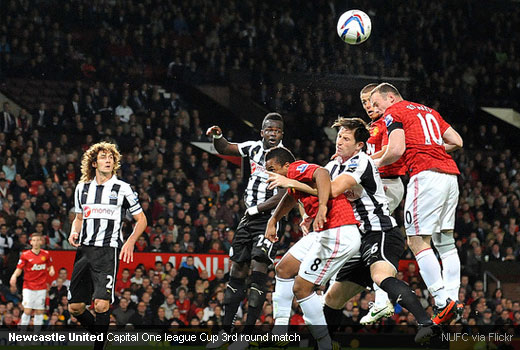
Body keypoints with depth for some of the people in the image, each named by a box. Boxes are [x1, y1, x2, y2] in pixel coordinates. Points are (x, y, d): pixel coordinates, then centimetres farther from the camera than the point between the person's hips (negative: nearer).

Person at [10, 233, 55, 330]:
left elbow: (50, 265, 18)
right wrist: (14, 276, -21)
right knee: (27, 311, -10)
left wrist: (51, 270, -4)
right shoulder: (25, 255, -3)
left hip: (41, 288, 2)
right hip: (28, 287, -2)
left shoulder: (46, 254, 4)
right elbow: (19, 269, -1)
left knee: (39, 311, 2)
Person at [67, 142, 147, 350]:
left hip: (108, 251, -5)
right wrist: (74, 232, 4)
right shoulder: (82, 188, 12)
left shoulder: (122, 189, 0)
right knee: (75, 307, 2)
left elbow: (141, 220, 6)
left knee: (101, 304, -20)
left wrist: (130, 242, -9)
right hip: (84, 250, 5)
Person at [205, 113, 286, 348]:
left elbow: (282, 197, -18)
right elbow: (225, 149, 19)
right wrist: (217, 137, -2)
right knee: (237, 272, 6)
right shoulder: (255, 148, 7)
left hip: (270, 218, -7)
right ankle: (226, 331, 12)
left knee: (258, 269, -16)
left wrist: (256, 209, -12)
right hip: (249, 217, 7)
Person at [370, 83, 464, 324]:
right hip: (450, 174, 8)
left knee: (417, 241, -8)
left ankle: (443, 302, -18)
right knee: (445, 240, 12)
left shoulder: (393, 112, 4)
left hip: (426, 175, -8)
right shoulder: (428, 111, 26)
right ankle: (453, 299, 7)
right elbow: (457, 141, 23)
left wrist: (378, 163, 8)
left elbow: (397, 150, -10)